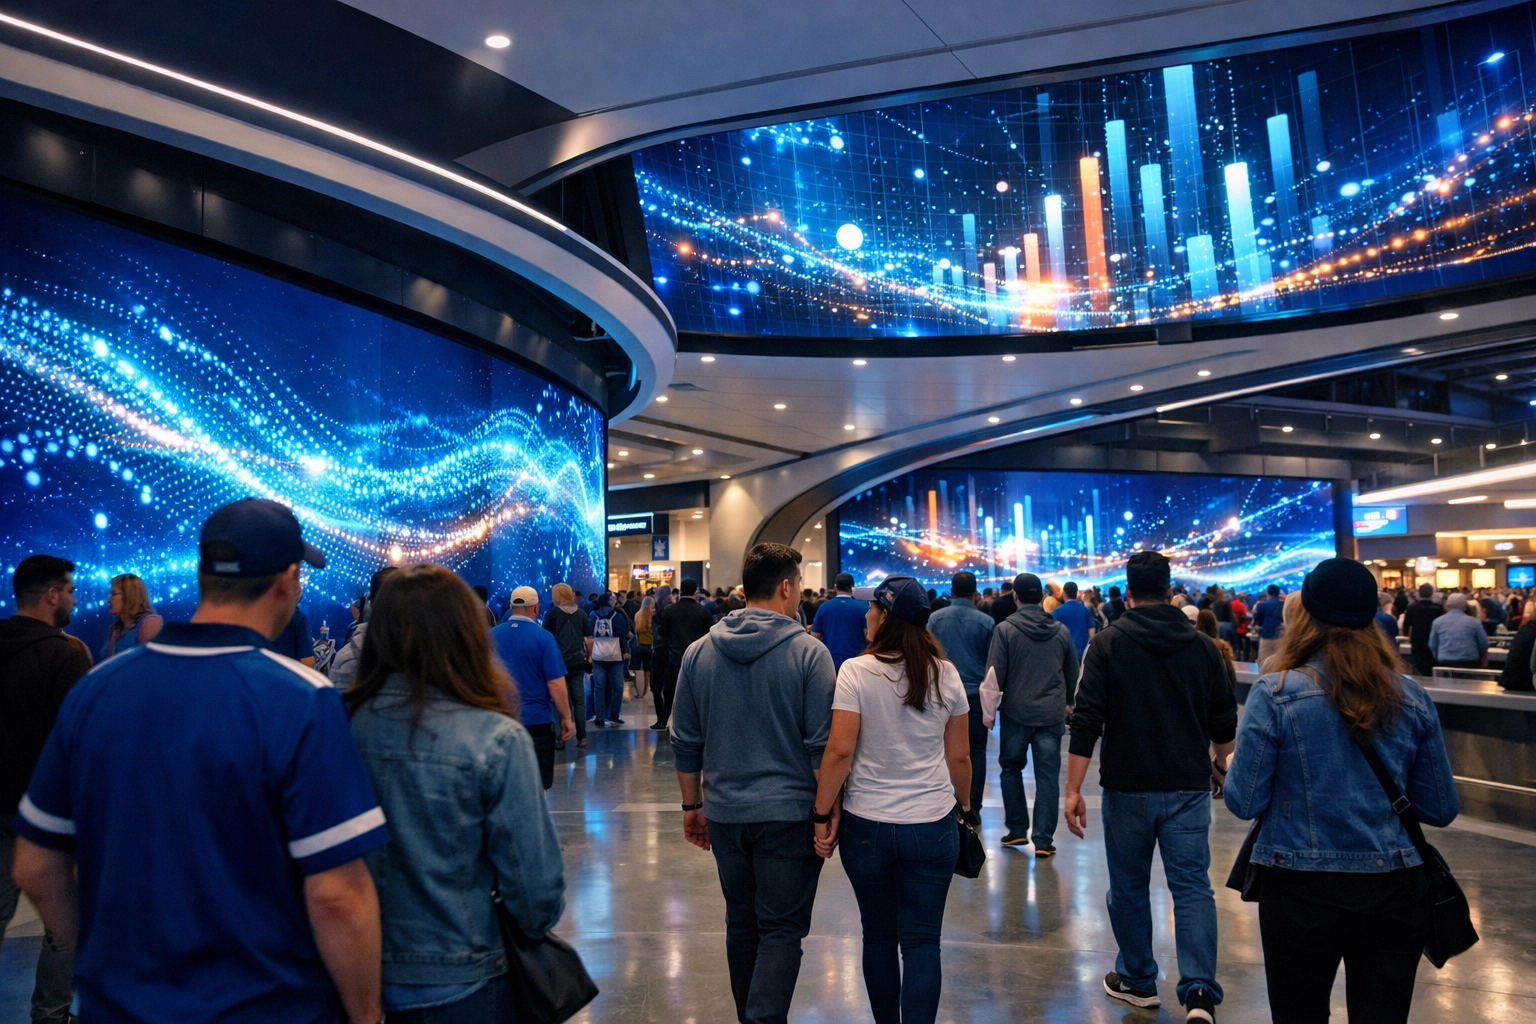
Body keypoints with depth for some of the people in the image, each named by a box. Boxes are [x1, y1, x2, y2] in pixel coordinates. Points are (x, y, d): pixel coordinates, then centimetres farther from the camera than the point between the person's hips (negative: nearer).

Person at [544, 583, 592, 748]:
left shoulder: (552, 613, -4)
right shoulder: (581, 613, 7)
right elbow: (589, 638, 7)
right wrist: (589, 656, 16)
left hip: (559, 661, -3)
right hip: (578, 661, 3)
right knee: (579, 700, 7)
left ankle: (562, 738, 3)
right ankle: (582, 737, 6)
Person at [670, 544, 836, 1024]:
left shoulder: (699, 652, 2)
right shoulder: (809, 652, -10)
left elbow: (685, 742, 7)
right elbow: (822, 746, -11)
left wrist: (692, 806, 16)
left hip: (725, 815, 5)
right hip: (788, 814, -4)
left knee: (741, 925, 19)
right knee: (781, 932, 4)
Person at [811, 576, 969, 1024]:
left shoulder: (856, 671, -11)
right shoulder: (945, 674, -1)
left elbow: (839, 750, -14)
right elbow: (959, 756, 4)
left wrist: (822, 814, -6)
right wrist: (964, 807, 18)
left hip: (867, 825, -1)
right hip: (933, 825, 1)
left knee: (879, 935, 16)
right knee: (922, 941, 7)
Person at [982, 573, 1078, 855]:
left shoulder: (1005, 629, -8)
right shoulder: (1061, 631, 4)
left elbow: (994, 675, -10)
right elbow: (1073, 674, 14)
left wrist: (988, 712, 1)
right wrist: (1067, 703, 30)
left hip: (1016, 712, -2)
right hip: (1052, 714, 2)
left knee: (1011, 769, 16)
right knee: (1047, 776, 5)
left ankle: (1017, 830, 20)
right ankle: (1043, 839, 4)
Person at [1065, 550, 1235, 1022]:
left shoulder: (1108, 644, -7)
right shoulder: (1202, 646, 2)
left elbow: (1086, 721, -12)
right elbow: (1224, 721, 9)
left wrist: (1073, 790, -10)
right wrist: (1220, 762, 29)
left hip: (1127, 788, -2)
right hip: (1189, 788, 2)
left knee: (1129, 888, 13)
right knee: (1192, 887, 4)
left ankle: (1137, 982, 26)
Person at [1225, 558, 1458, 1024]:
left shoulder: (1275, 693, -12)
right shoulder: (1412, 696, 0)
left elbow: (1245, 802, -11)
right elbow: (1440, 809, 6)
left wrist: (1233, 765, 10)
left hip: (1303, 889, -3)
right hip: (1396, 888, 3)